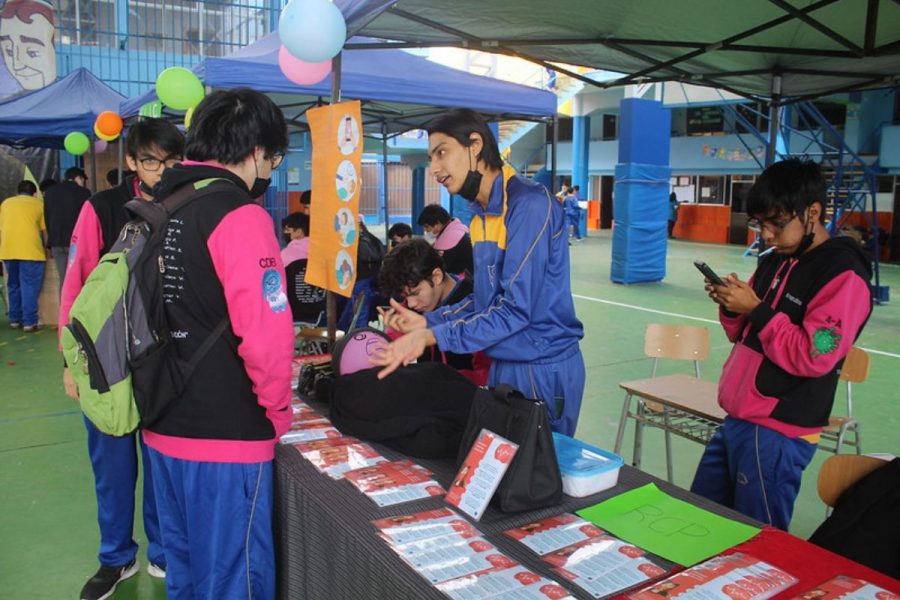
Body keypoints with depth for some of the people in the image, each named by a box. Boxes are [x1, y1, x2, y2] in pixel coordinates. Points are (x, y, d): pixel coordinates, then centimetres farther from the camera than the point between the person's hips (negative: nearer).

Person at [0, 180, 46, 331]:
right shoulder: (38, 203, 10)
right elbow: (44, 230, 8)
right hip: (30, 250, -4)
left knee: (14, 286, 15)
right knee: (29, 287, -2)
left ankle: (15, 319, 19)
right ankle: (29, 322, -6)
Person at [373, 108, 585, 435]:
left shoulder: (529, 204, -19)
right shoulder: (481, 215, 9)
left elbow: (516, 308, -24)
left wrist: (431, 337, -27)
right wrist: (427, 321, 3)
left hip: (543, 371, -8)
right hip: (504, 364, 8)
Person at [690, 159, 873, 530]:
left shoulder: (843, 276, -13)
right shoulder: (774, 263, 11)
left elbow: (812, 357, -20)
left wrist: (756, 310, -19)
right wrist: (732, 308, -2)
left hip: (777, 434, -8)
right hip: (735, 420, 8)